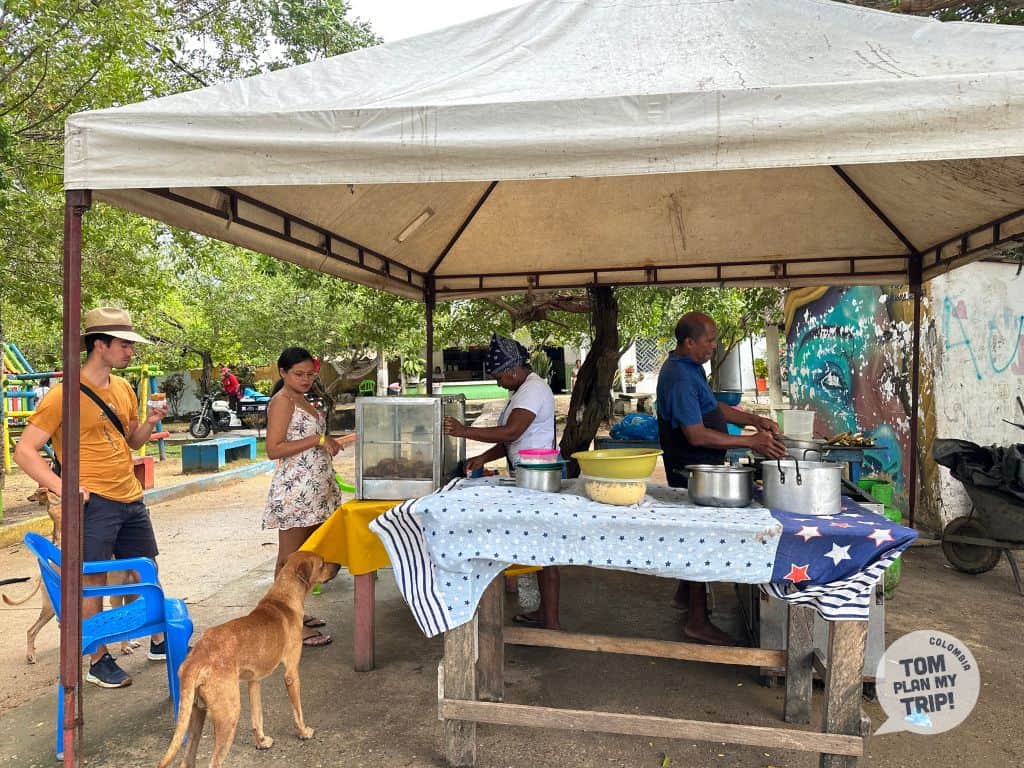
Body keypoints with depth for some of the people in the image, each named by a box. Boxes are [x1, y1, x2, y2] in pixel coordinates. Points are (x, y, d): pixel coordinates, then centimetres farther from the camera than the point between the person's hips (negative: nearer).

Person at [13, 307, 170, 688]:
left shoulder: (123, 388, 9)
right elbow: (24, 451, -12)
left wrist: (151, 422, -1)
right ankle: (99, 662, 19)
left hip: (131, 499, 7)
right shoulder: (64, 394, -12)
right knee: (93, 581, 4)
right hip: (93, 502, -7)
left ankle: (159, 642, 29)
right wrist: (62, 486, -23)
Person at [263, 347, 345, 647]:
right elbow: (273, 449, -19)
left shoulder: (303, 400, 16)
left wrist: (328, 443, 12)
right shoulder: (282, 401, -11)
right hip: (294, 490, -9)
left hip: (314, 489, 9)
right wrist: (317, 440, -20)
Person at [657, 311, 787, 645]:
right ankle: (698, 621, 7)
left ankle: (685, 593, 39)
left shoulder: (690, 368, 9)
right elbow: (697, 435, -28)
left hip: (697, 469, 10)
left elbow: (713, 407, 18)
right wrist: (751, 442, -24)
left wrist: (754, 420, 6)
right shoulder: (679, 377, -25)